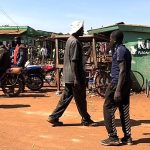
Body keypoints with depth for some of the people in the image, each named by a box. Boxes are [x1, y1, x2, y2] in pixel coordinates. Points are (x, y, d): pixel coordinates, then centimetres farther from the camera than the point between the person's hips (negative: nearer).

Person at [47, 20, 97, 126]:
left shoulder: (70, 40, 15)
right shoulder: (75, 42, -16)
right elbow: (74, 61, -21)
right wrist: (76, 78, -22)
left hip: (68, 76, 10)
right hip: (74, 76, -10)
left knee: (66, 97, 13)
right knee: (80, 99, 3)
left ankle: (54, 117, 14)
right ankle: (86, 120, 15)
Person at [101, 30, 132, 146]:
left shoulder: (119, 50, -13)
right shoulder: (125, 50, 16)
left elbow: (122, 70, -21)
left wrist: (118, 90, -24)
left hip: (118, 83, -10)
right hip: (126, 84, 10)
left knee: (108, 109, -2)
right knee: (124, 110, 11)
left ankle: (113, 137, 0)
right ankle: (127, 137, 15)